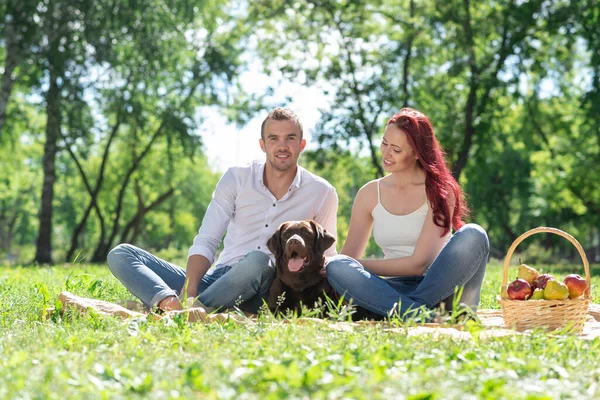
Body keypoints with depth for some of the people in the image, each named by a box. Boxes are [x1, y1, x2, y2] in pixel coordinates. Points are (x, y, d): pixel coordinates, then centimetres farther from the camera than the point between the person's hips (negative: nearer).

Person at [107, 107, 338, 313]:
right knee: (121, 254, -14)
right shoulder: (237, 178, 6)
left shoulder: (321, 193, 5)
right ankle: (171, 303, -43)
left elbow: (326, 258, 11)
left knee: (258, 260, -39)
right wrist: (189, 291, -19)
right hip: (215, 280, 3)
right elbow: (206, 241, -1)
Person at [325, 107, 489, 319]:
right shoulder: (370, 194, 7)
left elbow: (419, 263, -12)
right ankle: (422, 316, -38)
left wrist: (358, 265, -13)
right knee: (336, 267, -27)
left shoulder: (439, 191, -4)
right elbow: (348, 256, 10)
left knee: (473, 235, -29)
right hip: (396, 289, 2)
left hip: (440, 289, -2)